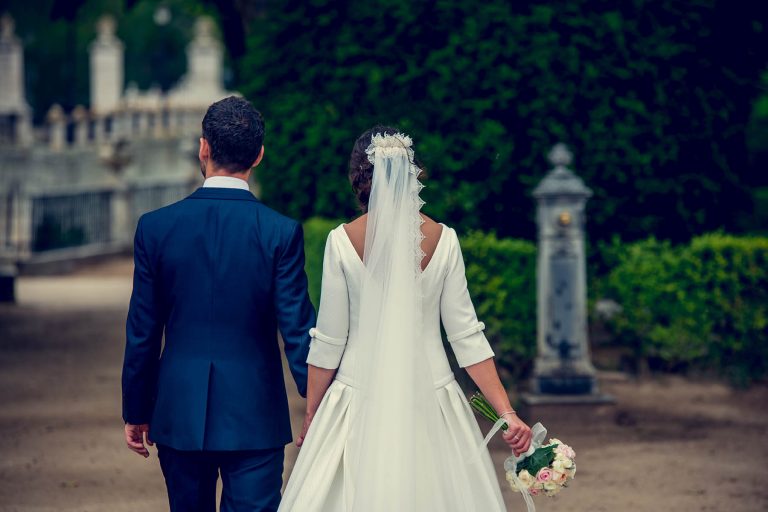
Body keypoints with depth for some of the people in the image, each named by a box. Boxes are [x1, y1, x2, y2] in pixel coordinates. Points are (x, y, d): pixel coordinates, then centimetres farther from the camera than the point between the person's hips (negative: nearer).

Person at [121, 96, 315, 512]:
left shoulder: (155, 227, -5)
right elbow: (298, 331, -7)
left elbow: (142, 333, 1)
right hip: (255, 416, -2)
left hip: (178, 413, 2)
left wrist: (136, 411, 11)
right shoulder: (282, 232, -9)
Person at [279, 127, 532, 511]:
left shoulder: (342, 241, -8)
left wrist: (310, 417, 7)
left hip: (361, 400, -2)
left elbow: (328, 342, -4)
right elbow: (466, 335, -5)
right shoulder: (443, 240, -3)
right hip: (431, 402, 2)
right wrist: (507, 413, -3)